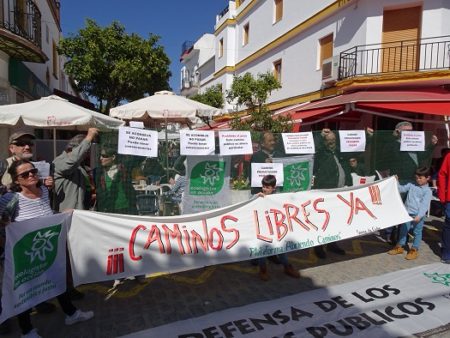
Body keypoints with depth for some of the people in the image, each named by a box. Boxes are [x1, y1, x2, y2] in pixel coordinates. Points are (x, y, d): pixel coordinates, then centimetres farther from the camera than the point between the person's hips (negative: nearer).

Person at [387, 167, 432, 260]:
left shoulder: (427, 191, -7)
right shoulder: (411, 185, 8)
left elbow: (424, 205, -15)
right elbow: (401, 189, 12)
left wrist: (419, 216, -24)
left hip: (418, 216, -5)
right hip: (407, 214, 5)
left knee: (417, 232, 7)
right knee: (403, 230, 12)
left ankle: (414, 250, 18)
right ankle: (399, 247, 24)